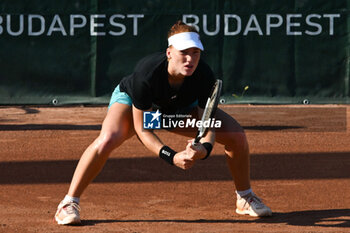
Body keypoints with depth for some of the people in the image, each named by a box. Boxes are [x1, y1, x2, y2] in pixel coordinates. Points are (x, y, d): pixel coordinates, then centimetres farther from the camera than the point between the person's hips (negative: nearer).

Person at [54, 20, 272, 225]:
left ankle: (245, 198, 16)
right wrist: (171, 157, -43)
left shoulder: (205, 76, -32)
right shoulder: (146, 74, -40)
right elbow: (142, 127, -31)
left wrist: (205, 148, -45)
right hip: (132, 101, -4)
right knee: (107, 140, -35)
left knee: (236, 135, -8)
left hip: (181, 107, 4)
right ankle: (69, 203, -19)